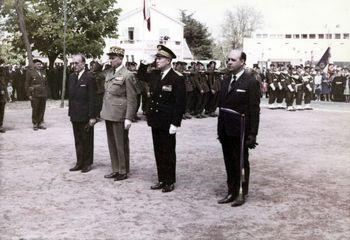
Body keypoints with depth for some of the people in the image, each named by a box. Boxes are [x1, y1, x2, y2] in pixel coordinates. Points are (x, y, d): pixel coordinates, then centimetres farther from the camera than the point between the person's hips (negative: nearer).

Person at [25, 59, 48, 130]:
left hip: (43, 94, 5)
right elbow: (27, 84, -3)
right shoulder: (30, 72, -1)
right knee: (35, 110, -1)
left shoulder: (43, 72, 14)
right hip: (35, 95, -5)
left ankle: (40, 123, 15)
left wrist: (46, 92, 13)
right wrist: (29, 94, -8)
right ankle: (35, 124, 9)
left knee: (42, 110, 5)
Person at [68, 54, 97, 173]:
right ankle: (79, 162, 22)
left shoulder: (89, 77, -11)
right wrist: (70, 112, 10)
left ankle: (87, 163, 16)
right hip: (75, 115, 6)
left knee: (87, 140, 5)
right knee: (78, 140, 13)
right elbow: (71, 95, 14)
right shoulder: (72, 76, 11)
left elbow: (92, 98, -13)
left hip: (86, 115, -6)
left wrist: (92, 116, -15)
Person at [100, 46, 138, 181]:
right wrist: (103, 111, 14)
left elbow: (132, 99, -12)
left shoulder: (127, 75, -11)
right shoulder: (108, 72, 12)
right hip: (108, 114, 8)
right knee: (112, 143, 14)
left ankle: (123, 172, 15)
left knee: (121, 144, 2)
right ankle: (115, 170, 26)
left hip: (119, 115, -7)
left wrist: (128, 118, -16)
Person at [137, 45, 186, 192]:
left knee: (168, 153, 4)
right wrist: (143, 63, 11)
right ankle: (161, 180, 24)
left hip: (167, 123, -6)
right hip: (155, 121, 7)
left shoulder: (177, 78, -12)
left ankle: (170, 182, 16)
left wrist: (175, 123, -18)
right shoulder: (154, 75, 8)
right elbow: (140, 76, 29)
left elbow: (180, 103, -15)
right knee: (158, 152, 13)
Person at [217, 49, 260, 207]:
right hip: (226, 130, 6)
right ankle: (231, 192, 25)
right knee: (229, 163, 13)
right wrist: (220, 127, 10)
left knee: (241, 163, 7)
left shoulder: (251, 82, -11)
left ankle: (242, 194, 19)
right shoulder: (226, 79, 10)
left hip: (240, 131, -6)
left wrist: (252, 134, -15)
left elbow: (254, 110, -12)